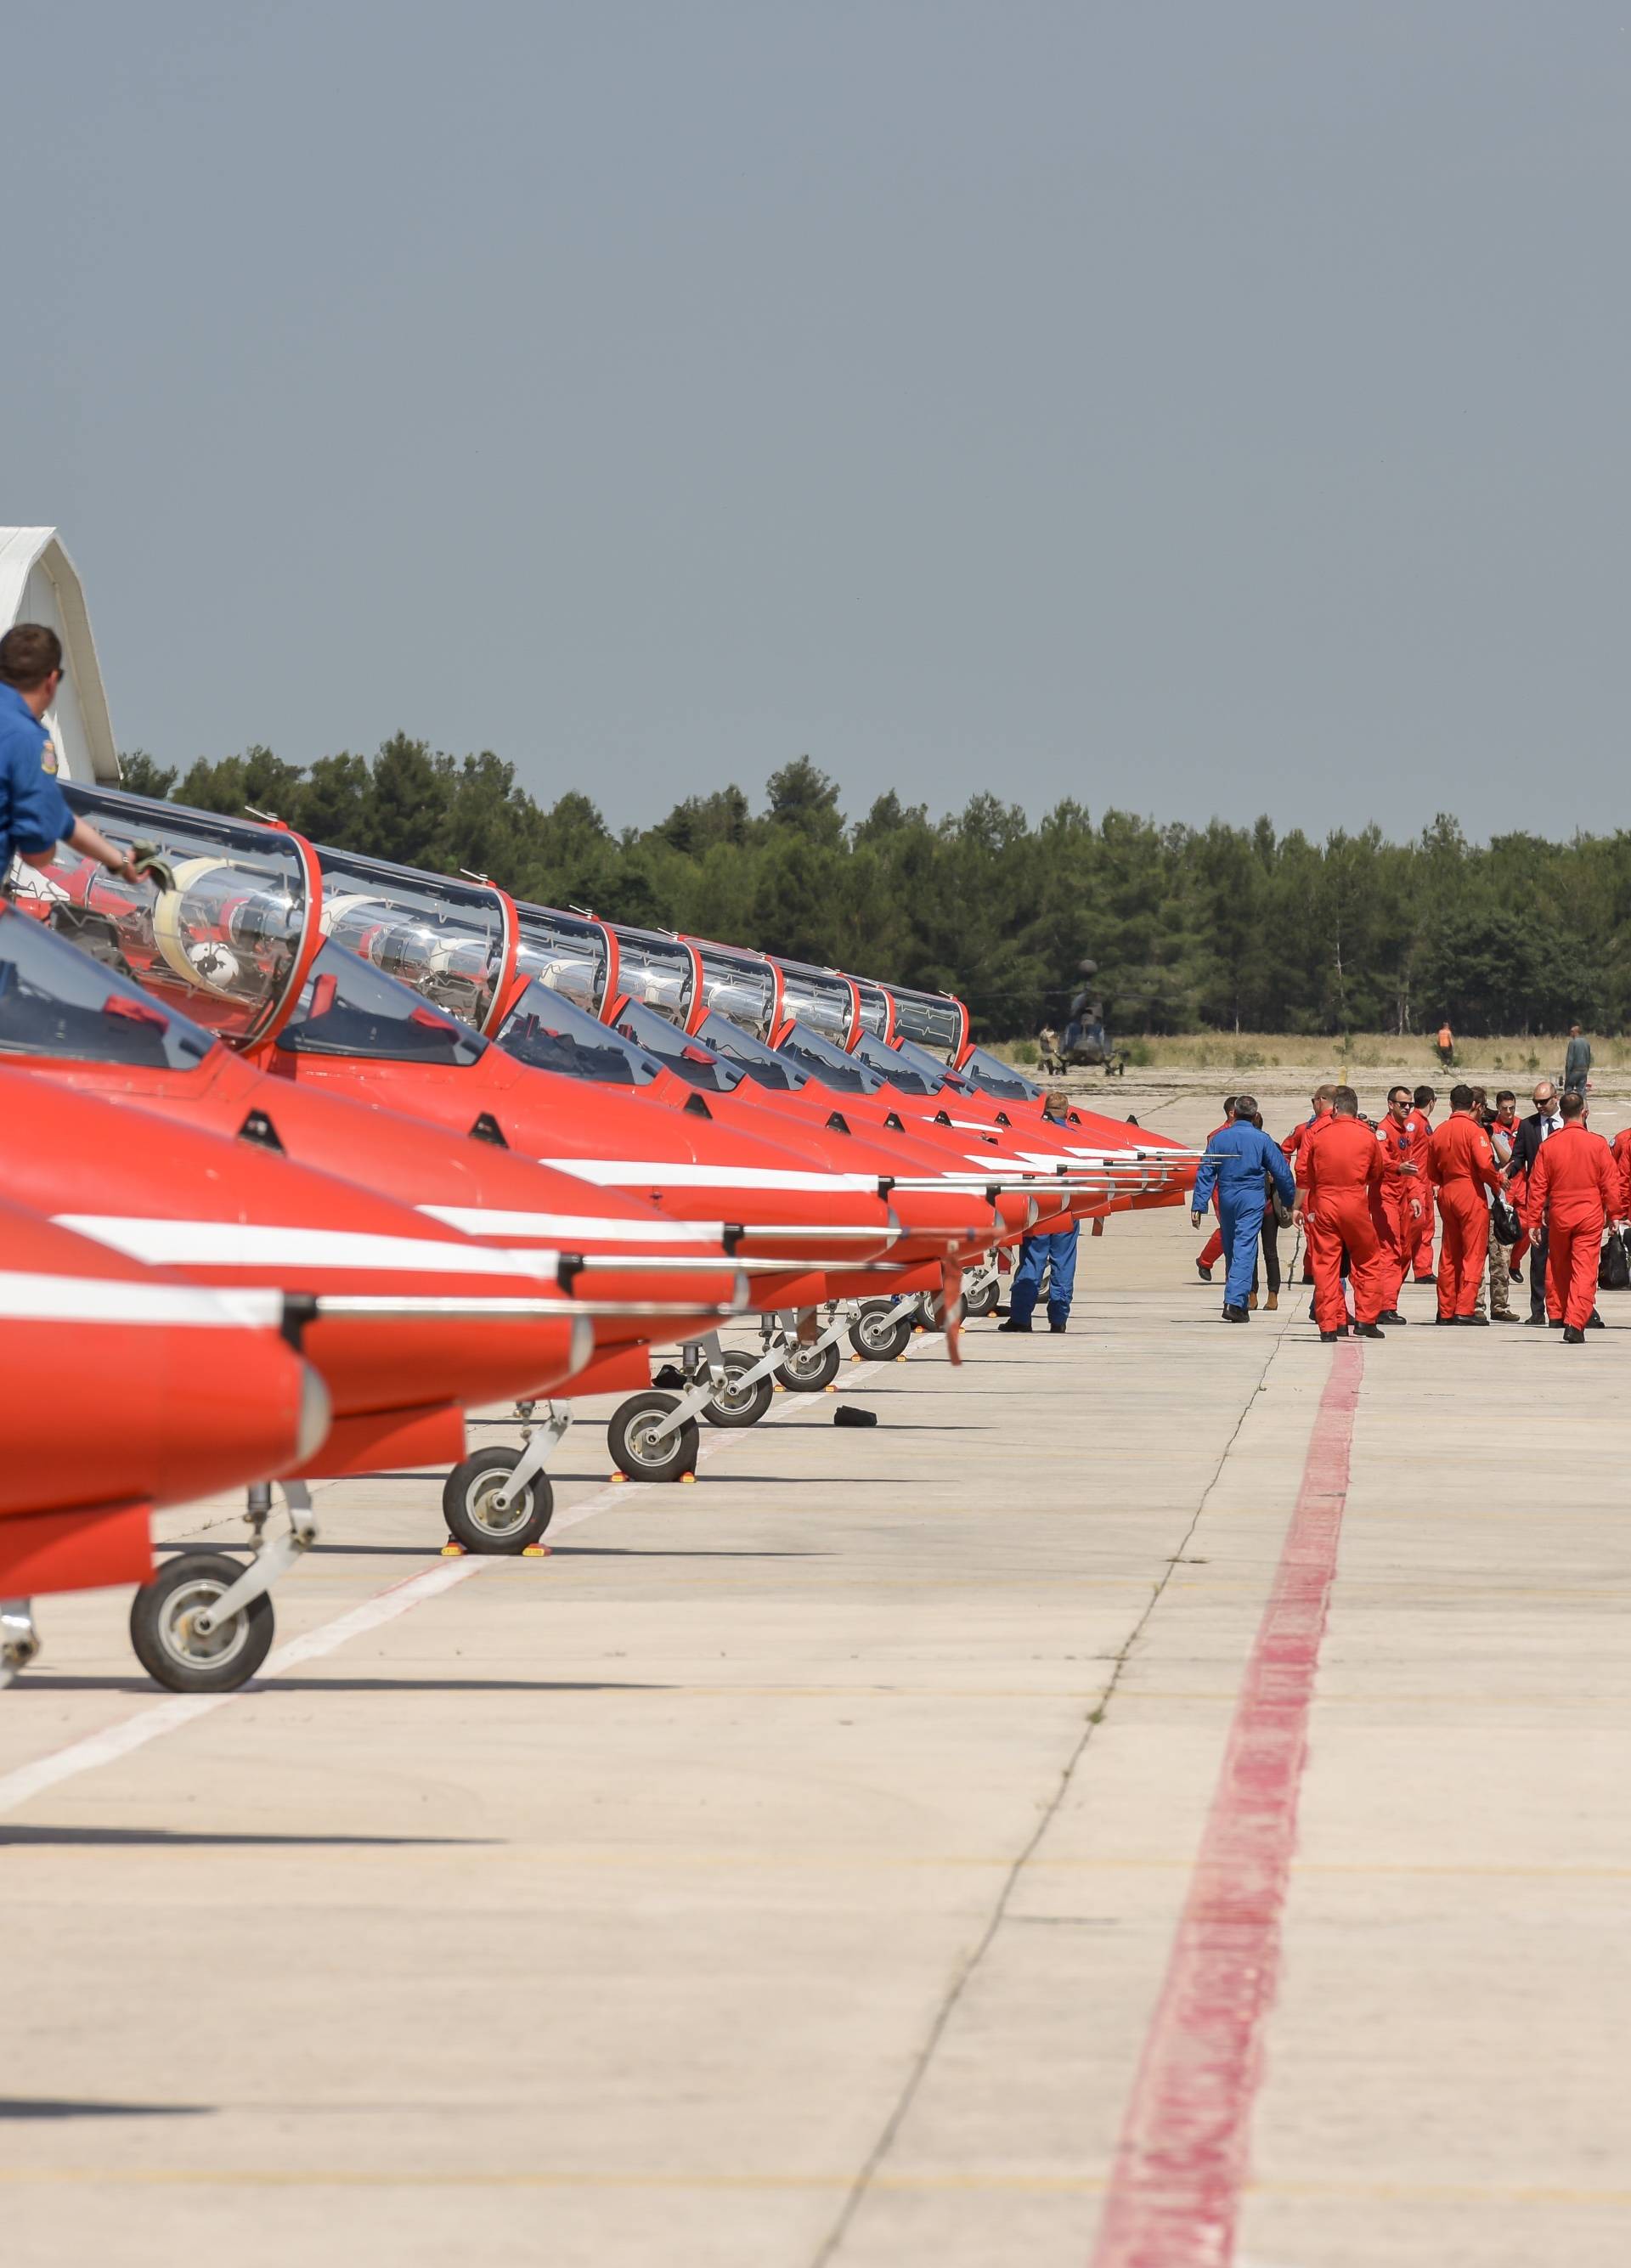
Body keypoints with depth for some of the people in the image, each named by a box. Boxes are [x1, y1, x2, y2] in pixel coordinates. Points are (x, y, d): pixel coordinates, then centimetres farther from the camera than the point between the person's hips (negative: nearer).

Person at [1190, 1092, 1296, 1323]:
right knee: (1244, 1250, -8)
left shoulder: (1219, 1139, 2)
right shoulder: (1262, 1140, -3)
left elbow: (1205, 1174, 0)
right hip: (1252, 1199, -3)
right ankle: (1235, 1302, -21)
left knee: (1231, 1250, 16)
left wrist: (1198, 1206, 1)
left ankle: (1236, 1302, 25)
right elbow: (1281, 1172, 0)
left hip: (1226, 1198, 3)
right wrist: (1291, 1201, 12)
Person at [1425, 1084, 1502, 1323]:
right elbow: (1485, 1164, -20)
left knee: (1449, 1255, 12)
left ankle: (1446, 1310, 14)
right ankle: (1465, 1309, -9)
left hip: (1446, 1194, 6)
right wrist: (1497, 1183, -4)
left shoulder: (1439, 1132, 8)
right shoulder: (1474, 1130, -11)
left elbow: (1432, 1172, 12)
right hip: (1472, 1193, -6)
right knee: (1473, 1254, -3)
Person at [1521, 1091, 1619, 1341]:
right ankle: (1575, 1324, -14)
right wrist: (1613, 1215, 8)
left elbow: (1537, 1187, 0)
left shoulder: (1548, 1146, -3)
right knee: (1584, 1271, -4)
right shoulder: (1597, 1144, -7)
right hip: (1590, 1217, -2)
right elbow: (1610, 1184, -3)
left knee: (1557, 1267, 21)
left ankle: (1556, 1315, 30)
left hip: (1558, 1216, 2)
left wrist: (1533, 1221, 6)